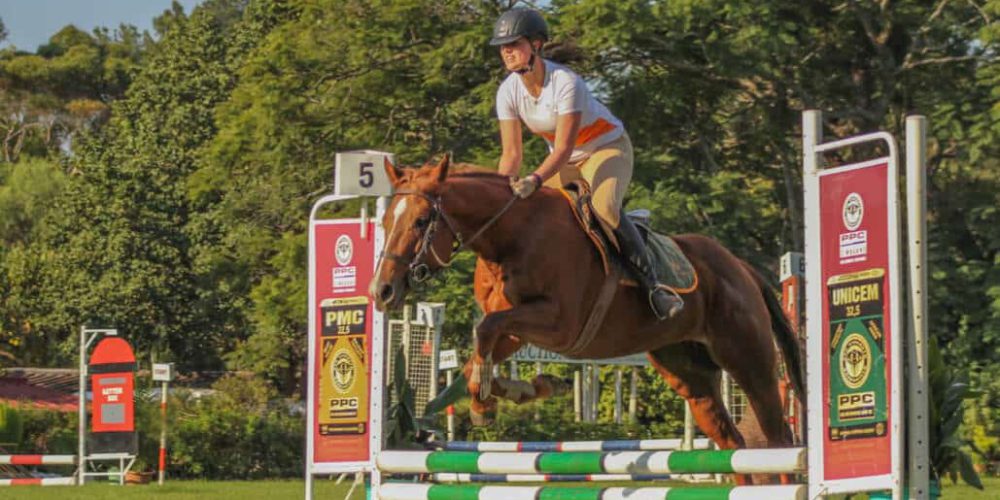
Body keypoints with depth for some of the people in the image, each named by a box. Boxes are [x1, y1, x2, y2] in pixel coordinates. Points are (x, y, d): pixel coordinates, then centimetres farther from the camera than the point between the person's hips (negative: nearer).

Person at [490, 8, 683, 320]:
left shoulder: (565, 83, -30)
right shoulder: (508, 92, -13)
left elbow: (563, 149, -32)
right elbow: (511, 153, -11)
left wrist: (535, 180, -48)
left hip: (607, 148, -7)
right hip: (565, 160, 7)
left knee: (605, 210, -31)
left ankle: (651, 285, -22)